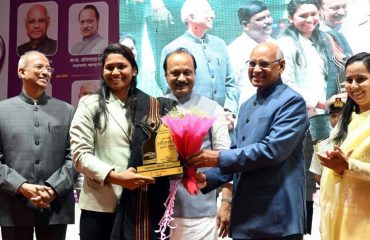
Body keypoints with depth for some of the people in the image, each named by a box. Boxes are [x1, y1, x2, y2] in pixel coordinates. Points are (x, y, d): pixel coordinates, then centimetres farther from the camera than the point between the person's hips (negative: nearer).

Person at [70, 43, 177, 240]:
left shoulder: (151, 106, 8)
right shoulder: (90, 105, 3)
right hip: (99, 206, -1)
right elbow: (79, 154, -4)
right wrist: (115, 177, -16)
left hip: (139, 206, 2)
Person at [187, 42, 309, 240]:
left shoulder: (292, 102, -9)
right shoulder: (247, 106, 16)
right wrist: (209, 179, 1)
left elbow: (272, 150, -20)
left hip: (277, 217, -7)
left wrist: (219, 158, -19)